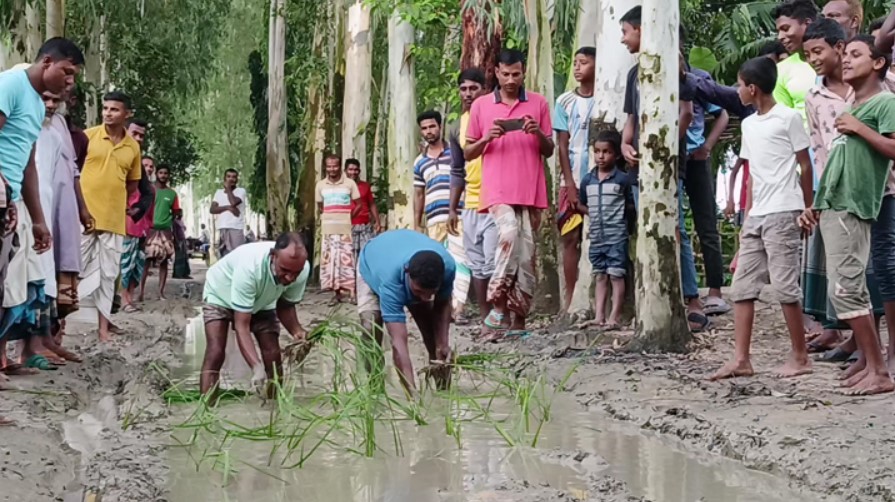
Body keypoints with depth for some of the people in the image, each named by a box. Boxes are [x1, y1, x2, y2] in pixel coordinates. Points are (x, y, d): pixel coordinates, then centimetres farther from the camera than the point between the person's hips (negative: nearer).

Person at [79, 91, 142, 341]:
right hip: (84, 214, -4)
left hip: (114, 218, 4)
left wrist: (117, 200, 6)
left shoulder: (133, 146, 7)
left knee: (108, 273, 7)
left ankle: (104, 324, 12)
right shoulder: (88, 135, -3)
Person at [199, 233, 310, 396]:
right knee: (215, 353, -20)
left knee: (273, 355, -7)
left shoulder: (303, 269, -30)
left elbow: (285, 305, -9)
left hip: (261, 301, 4)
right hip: (221, 296, -4)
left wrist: (297, 331, -30)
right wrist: (256, 367, -54)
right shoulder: (249, 266, -45)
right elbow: (241, 326, -42)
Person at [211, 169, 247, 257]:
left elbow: (233, 202, -16)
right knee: (224, 255, 7)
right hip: (222, 228, 5)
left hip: (236, 228, -5)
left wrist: (228, 189, 0)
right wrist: (228, 207, -9)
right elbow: (213, 209, 5)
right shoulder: (219, 192, 16)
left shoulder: (241, 191, 3)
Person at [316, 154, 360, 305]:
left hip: (346, 229, -3)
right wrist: (329, 217, 6)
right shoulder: (320, 185, 8)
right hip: (329, 229, 3)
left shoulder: (350, 183, 0)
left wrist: (346, 217, -4)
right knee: (331, 261, 2)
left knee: (347, 260, -5)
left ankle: (352, 293, -3)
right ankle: (337, 294, 7)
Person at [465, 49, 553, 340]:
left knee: (526, 254, 0)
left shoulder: (538, 103, 12)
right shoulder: (481, 106, 10)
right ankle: (498, 306, -19)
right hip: (497, 191, -2)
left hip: (530, 192, 2)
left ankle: (519, 320, 6)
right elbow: (468, 153, 13)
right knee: (509, 233, -26)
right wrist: (487, 138, -7)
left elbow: (549, 151, 14)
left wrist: (539, 133, -7)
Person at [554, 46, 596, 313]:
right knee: (571, 237, 1)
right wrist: (570, 184, -4)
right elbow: (562, 145, 4)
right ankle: (569, 294, 6)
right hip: (573, 181, 2)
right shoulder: (565, 102, 7)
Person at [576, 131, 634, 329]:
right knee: (600, 276, 10)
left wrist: (617, 215, -8)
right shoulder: (587, 180, 6)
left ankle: (614, 317, -4)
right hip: (596, 236, 5)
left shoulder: (622, 179, -6)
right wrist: (596, 214, 8)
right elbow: (581, 204, 17)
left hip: (617, 236, -5)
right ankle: (599, 316, 12)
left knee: (616, 275, -5)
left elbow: (631, 206, 1)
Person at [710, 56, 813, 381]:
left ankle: (800, 357, 5)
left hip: (782, 214, -8)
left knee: (784, 286, -6)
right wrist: (747, 215, 13)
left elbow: (805, 166, -2)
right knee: (742, 286, 3)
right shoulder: (748, 124, 16)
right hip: (756, 217, 8)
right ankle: (741, 359, 3)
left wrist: (807, 211, -1)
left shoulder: (788, 118, -5)